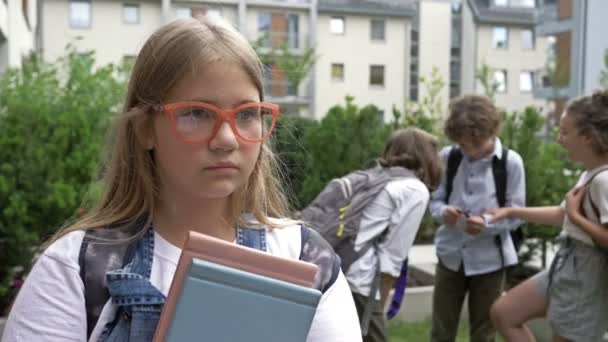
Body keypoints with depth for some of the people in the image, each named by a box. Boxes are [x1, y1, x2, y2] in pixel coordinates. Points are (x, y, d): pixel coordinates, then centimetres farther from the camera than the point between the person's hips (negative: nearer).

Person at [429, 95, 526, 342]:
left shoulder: (510, 162, -9)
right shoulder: (447, 157, -3)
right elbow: (435, 200, 3)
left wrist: (487, 223, -26)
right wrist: (443, 212, -20)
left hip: (489, 259, -2)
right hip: (450, 255, 2)